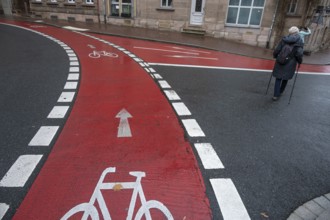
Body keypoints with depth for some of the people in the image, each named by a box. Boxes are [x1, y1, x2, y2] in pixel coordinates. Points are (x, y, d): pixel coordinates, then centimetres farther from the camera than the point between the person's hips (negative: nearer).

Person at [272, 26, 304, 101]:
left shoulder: (284, 39, -3)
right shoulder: (299, 41, -6)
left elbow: (277, 50, -2)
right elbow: (299, 53, -11)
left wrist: (275, 56, 17)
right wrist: (300, 61, 5)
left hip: (280, 62, 0)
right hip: (290, 64, 0)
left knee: (278, 78, 7)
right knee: (285, 78, 20)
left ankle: (276, 95, 2)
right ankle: (280, 92, 35)